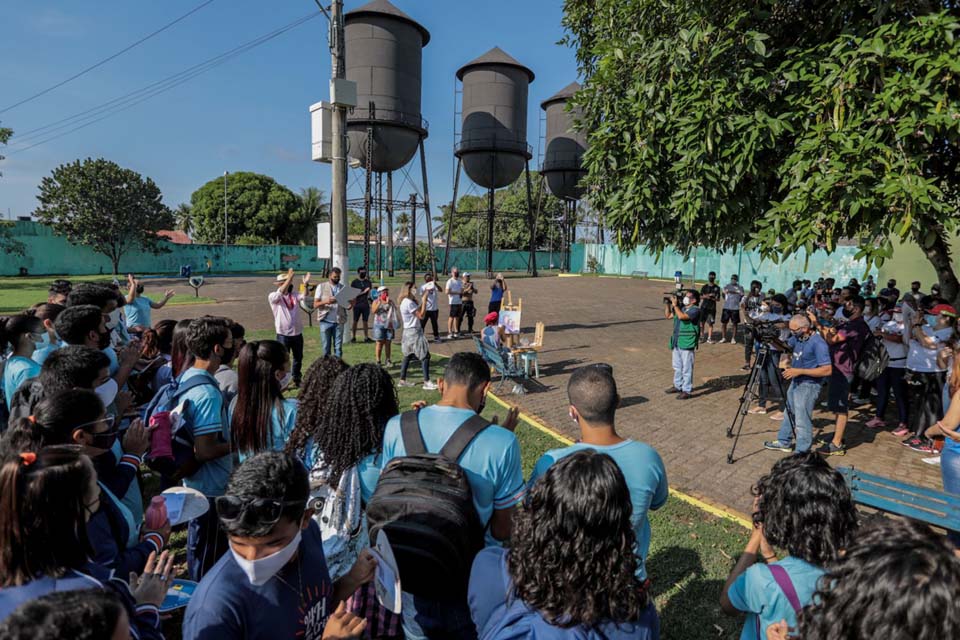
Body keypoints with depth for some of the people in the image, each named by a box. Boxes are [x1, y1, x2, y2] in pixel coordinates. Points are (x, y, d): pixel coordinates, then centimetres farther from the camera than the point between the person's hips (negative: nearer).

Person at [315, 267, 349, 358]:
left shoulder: (343, 288, 11)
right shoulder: (322, 286, 5)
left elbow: (347, 306, 10)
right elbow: (315, 305, -2)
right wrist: (325, 301, -21)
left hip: (339, 321, 2)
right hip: (326, 321, -2)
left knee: (338, 347, 4)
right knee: (326, 347, 3)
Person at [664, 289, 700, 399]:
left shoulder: (695, 310, -13)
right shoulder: (681, 308, 10)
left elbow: (682, 316, -28)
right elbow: (668, 316, 17)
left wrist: (675, 305, -17)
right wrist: (668, 304, 5)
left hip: (687, 344, -8)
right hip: (677, 342, 8)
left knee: (686, 368, -1)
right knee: (677, 367, 18)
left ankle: (686, 390, 6)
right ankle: (678, 386, 31)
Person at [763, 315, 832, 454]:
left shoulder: (818, 343, -23)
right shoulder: (797, 337, 2)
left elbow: (827, 370, -26)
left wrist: (799, 371, -26)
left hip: (808, 386, -9)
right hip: (795, 382, 9)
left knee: (802, 420, -4)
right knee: (788, 414, 22)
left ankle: (802, 453, 8)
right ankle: (784, 442, 39)